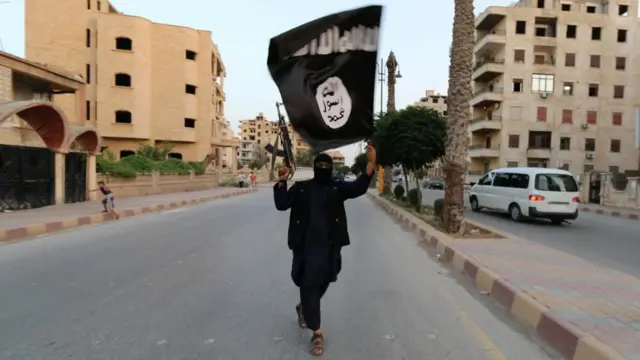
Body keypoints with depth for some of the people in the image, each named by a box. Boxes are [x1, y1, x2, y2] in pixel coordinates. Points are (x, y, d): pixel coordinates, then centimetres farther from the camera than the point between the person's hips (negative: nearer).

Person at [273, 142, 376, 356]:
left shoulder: (338, 188, 3)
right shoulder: (301, 188, 2)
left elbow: (359, 187, -13)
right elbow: (282, 204, -7)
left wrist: (371, 163, -25)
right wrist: (282, 182, -19)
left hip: (329, 246, 2)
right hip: (306, 246, -2)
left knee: (322, 284, 17)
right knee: (308, 285, 0)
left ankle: (303, 308, 49)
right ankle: (317, 334, 12)